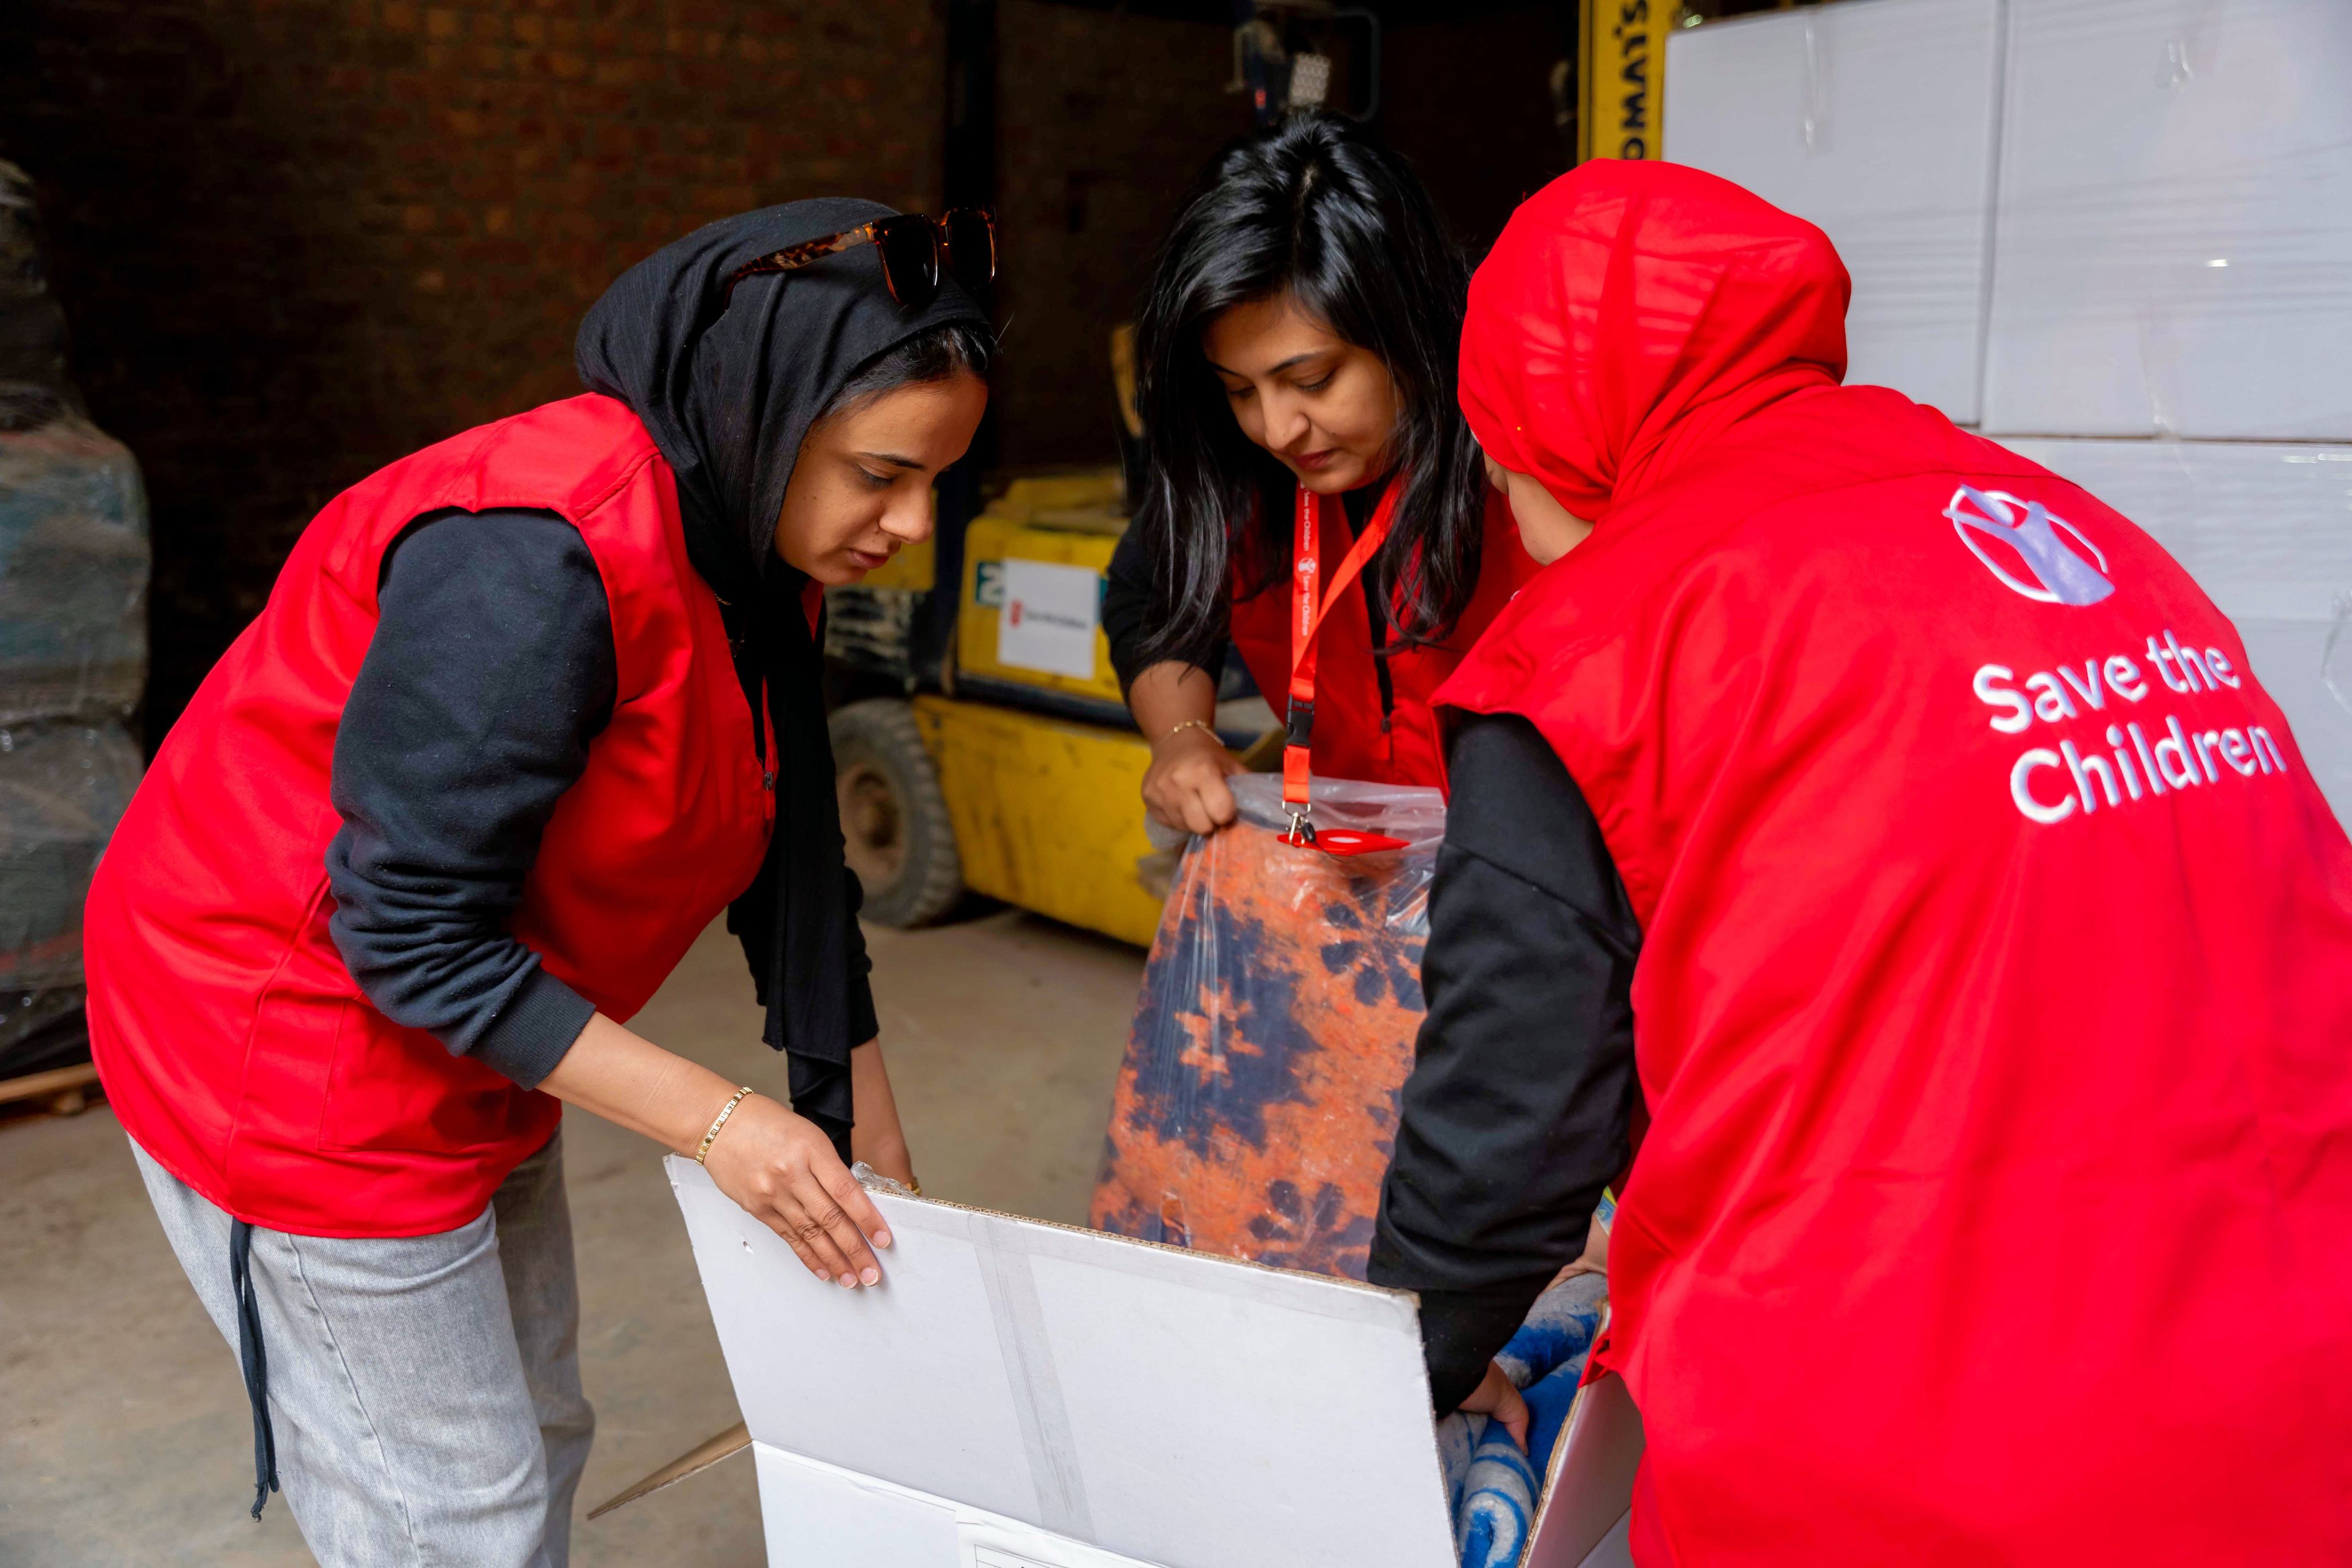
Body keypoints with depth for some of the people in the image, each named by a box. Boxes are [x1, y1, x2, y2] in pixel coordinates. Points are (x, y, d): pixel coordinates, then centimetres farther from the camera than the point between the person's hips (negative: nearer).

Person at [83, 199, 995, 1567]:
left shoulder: (759, 554, -3)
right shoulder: (541, 558, -32)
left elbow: (792, 865, 2)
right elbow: (413, 936, -28)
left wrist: (877, 1166, 4)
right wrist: (717, 1120, -24)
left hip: (474, 1035, 9)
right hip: (292, 1036, -9)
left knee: (537, 1442, 22)